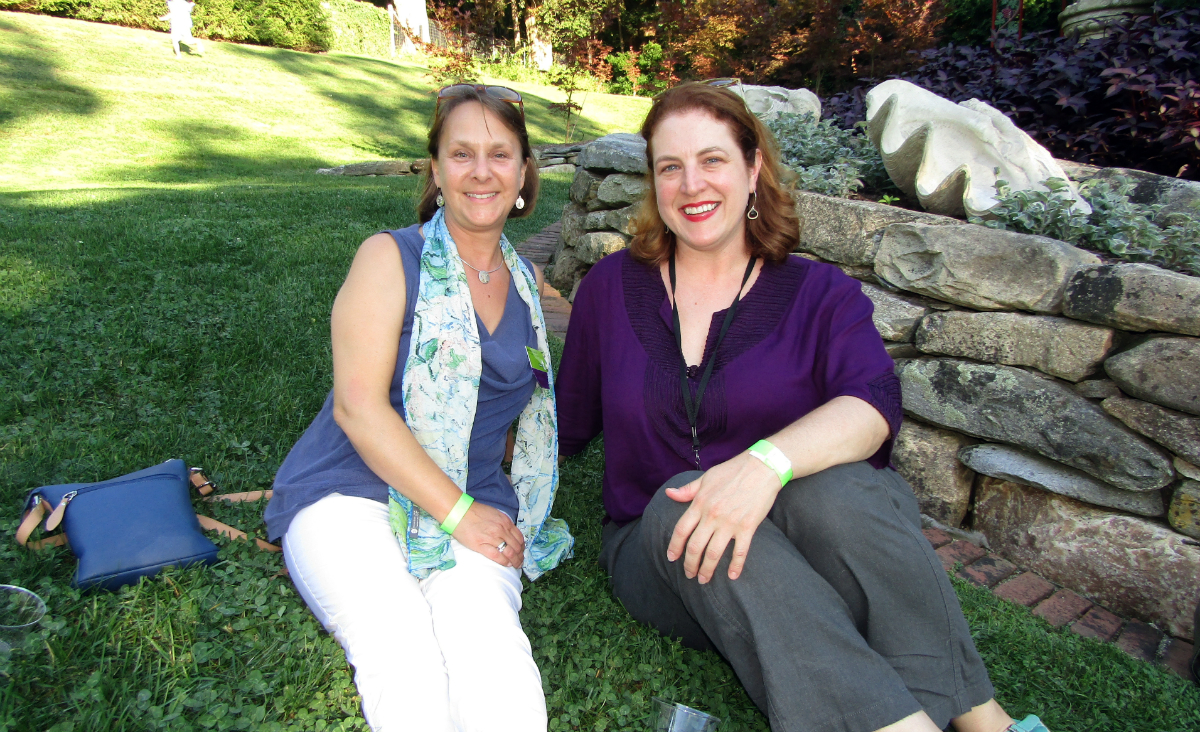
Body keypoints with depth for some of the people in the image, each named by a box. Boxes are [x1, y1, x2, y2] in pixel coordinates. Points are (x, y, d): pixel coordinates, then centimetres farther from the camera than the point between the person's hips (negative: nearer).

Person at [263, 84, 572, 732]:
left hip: (473, 502, 3)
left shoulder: (528, 283, 14)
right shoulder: (390, 257, -1)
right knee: (397, 649, -32)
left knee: (488, 641, -29)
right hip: (351, 491, -2)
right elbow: (358, 405, -10)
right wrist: (458, 511, -16)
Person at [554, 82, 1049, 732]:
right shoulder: (612, 286, 6)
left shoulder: (819, 294, 1)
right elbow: (567, 423, 15)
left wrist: (768, 461, -37)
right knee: (679, 503, -33)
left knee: (826, 485, -33)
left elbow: (872, 404, -21)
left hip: (813, 544, -1)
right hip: (663, 552, 2)